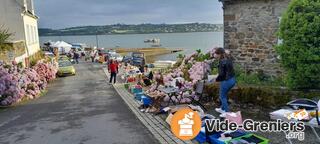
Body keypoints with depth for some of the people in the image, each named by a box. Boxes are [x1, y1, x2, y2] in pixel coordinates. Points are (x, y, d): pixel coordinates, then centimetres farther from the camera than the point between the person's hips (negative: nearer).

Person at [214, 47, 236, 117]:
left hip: (226, 81, -9)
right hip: (232, 79, 9)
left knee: (222, 96, 8)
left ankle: (227, 112, 14)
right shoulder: (228, 59, 5)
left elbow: (221, 74, -22)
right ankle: (222, 108, 39)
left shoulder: (222, 62, -20)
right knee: (224, 94, 25)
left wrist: (217, 79, -3)